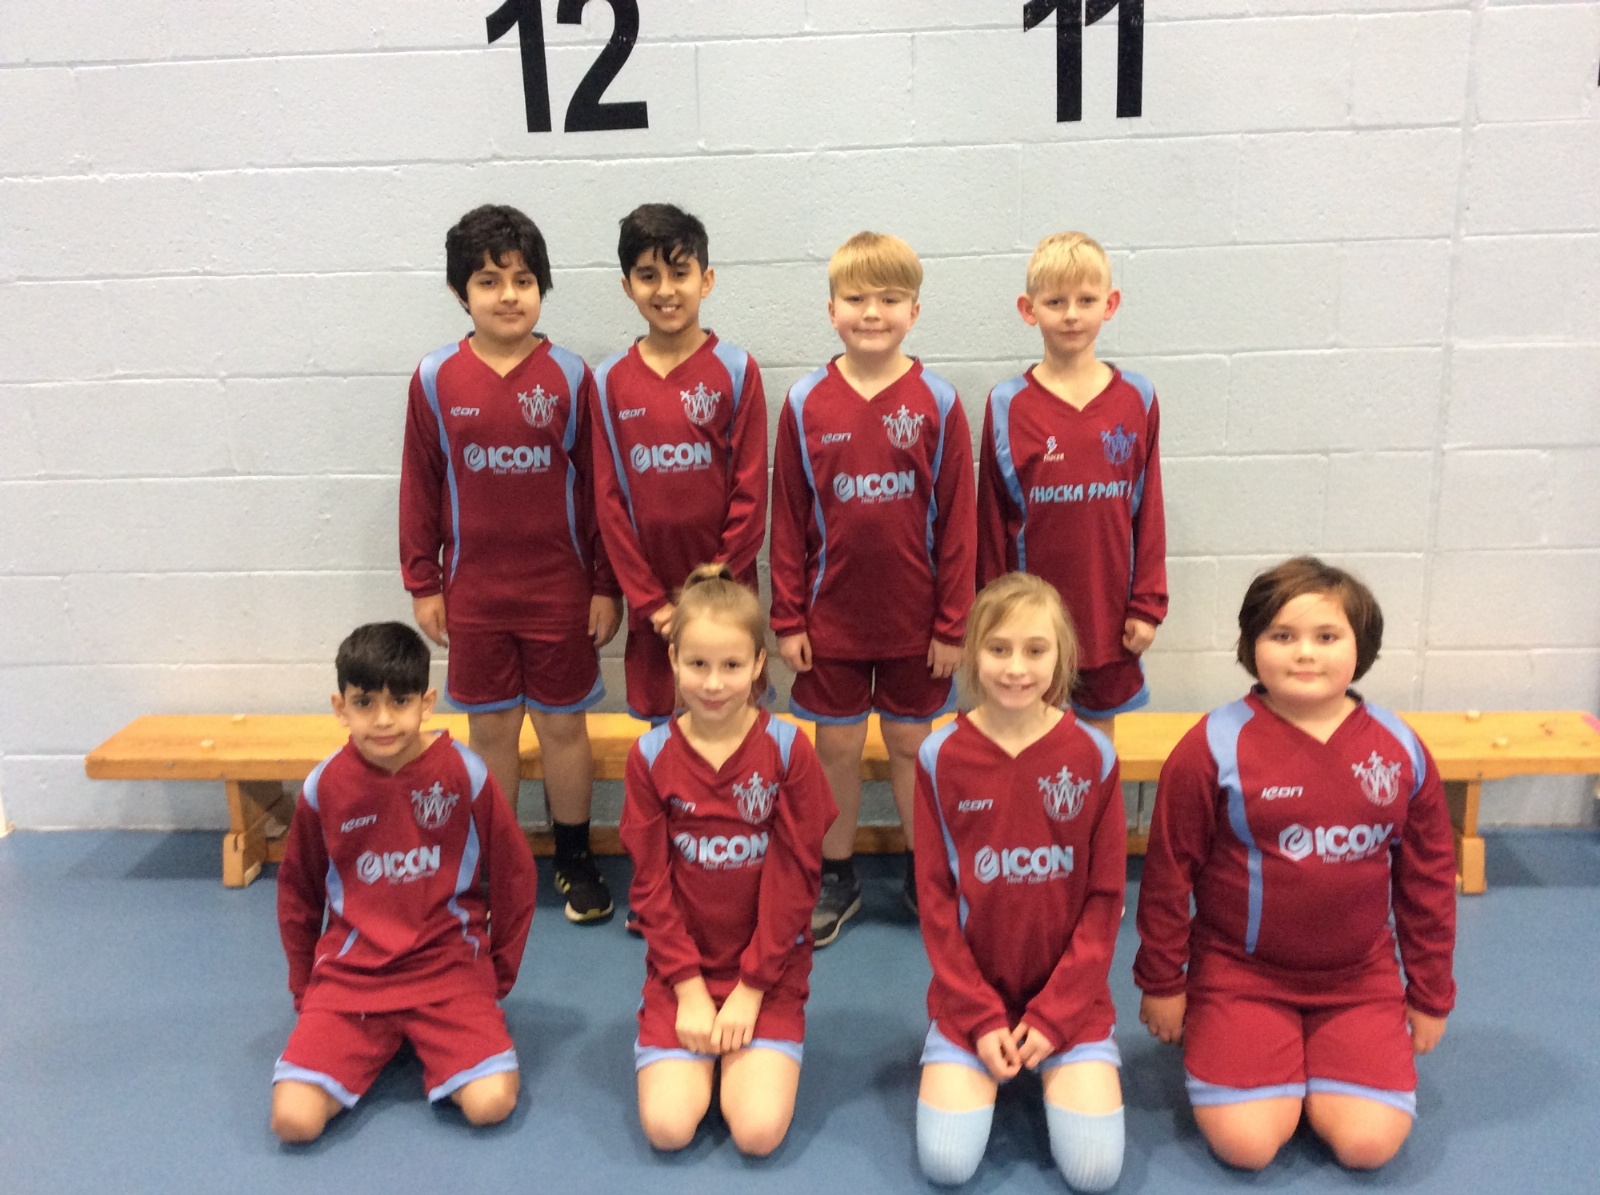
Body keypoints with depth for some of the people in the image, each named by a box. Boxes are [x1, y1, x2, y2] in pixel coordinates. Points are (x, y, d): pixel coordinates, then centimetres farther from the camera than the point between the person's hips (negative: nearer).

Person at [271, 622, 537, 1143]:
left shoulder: (464, 774, -11)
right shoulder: (324, 786, -5)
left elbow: (512, 876, 1)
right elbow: (298, 892, 12)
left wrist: (498, 974, 6)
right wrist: (305, 987, 15)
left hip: (449, 967, -1)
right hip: (348, 975, 2)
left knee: (491, 1103, -20)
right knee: (294, 1118, -17)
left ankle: (434, 1040, 11)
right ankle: (379, 1043, 13)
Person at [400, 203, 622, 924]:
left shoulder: (570, 376, -5)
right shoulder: (435, 379, -2)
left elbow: (597, 485, -2)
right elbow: (419, 486, 3)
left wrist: (605, 586, -2)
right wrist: (422, 583, 4)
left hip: (560, 588, -1)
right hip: (473, 591, 1)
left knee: (563, 725, 11)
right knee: (490, 729, 12)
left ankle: (575, 860, 28)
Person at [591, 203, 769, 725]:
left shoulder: (736, 370, -5)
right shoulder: (610, 381, 1)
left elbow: (750, 493, -6)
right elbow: (609, 497, 1)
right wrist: (649, 600, -4)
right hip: (651, 599, 2)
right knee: (662, 721, 12)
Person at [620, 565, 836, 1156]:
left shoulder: (788, 749, -10)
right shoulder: (651, 755, -6)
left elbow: (796, 877, -9)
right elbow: (650, 882, -2)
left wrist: (751, 989, -10)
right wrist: (689, 987, -8)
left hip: (768, 970, -1)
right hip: (681, 967, 1)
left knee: (759, 1131, -15)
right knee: (667, 1126, -13)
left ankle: (743, 1052, 15)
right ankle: (697, 1049, 17)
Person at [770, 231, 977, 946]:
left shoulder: (937, 402, -7)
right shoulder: (806, 403, -4)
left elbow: (957, 520, -5)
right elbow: (788, 519, 0)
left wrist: (952, 622, -5)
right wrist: (787, 618, -1)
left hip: (914, 619, -1)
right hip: (831, 617, 1)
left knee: (911, 746, 13)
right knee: (837, 749, 12)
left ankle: (925, 874, 32)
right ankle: (835, 878, 30)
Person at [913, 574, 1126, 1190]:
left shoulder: (1093, 755, -9)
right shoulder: (940, 757, -10)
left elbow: (1105, 896, -5)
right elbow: (935, 897, -5)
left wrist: (1054, 1013, -10)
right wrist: (980, 1016, -9)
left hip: (1069, 992, 0)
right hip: (971, 993, 0)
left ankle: (1054, 1063, 19)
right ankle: (969, 1059, 19)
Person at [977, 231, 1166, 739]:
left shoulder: (1136, 399, -1)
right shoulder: (1007, 406, -6)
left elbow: (1148, 510, 2)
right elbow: (992, 519, -2)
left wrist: (1148, 604, -1)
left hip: (1108, 611, 1)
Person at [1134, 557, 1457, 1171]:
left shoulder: (1401, 750, -3)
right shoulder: (1215, 746, -14)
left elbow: (1429, 879, 8)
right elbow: (1168, 872, -6)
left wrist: (1431, 995, 13)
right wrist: (1162, 982, 0)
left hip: (1360, 977, 3)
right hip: (1241, 972, -3)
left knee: (1368, 1143, -10)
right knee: (1245, 1143, -12)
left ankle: (1310, 1062, 21)